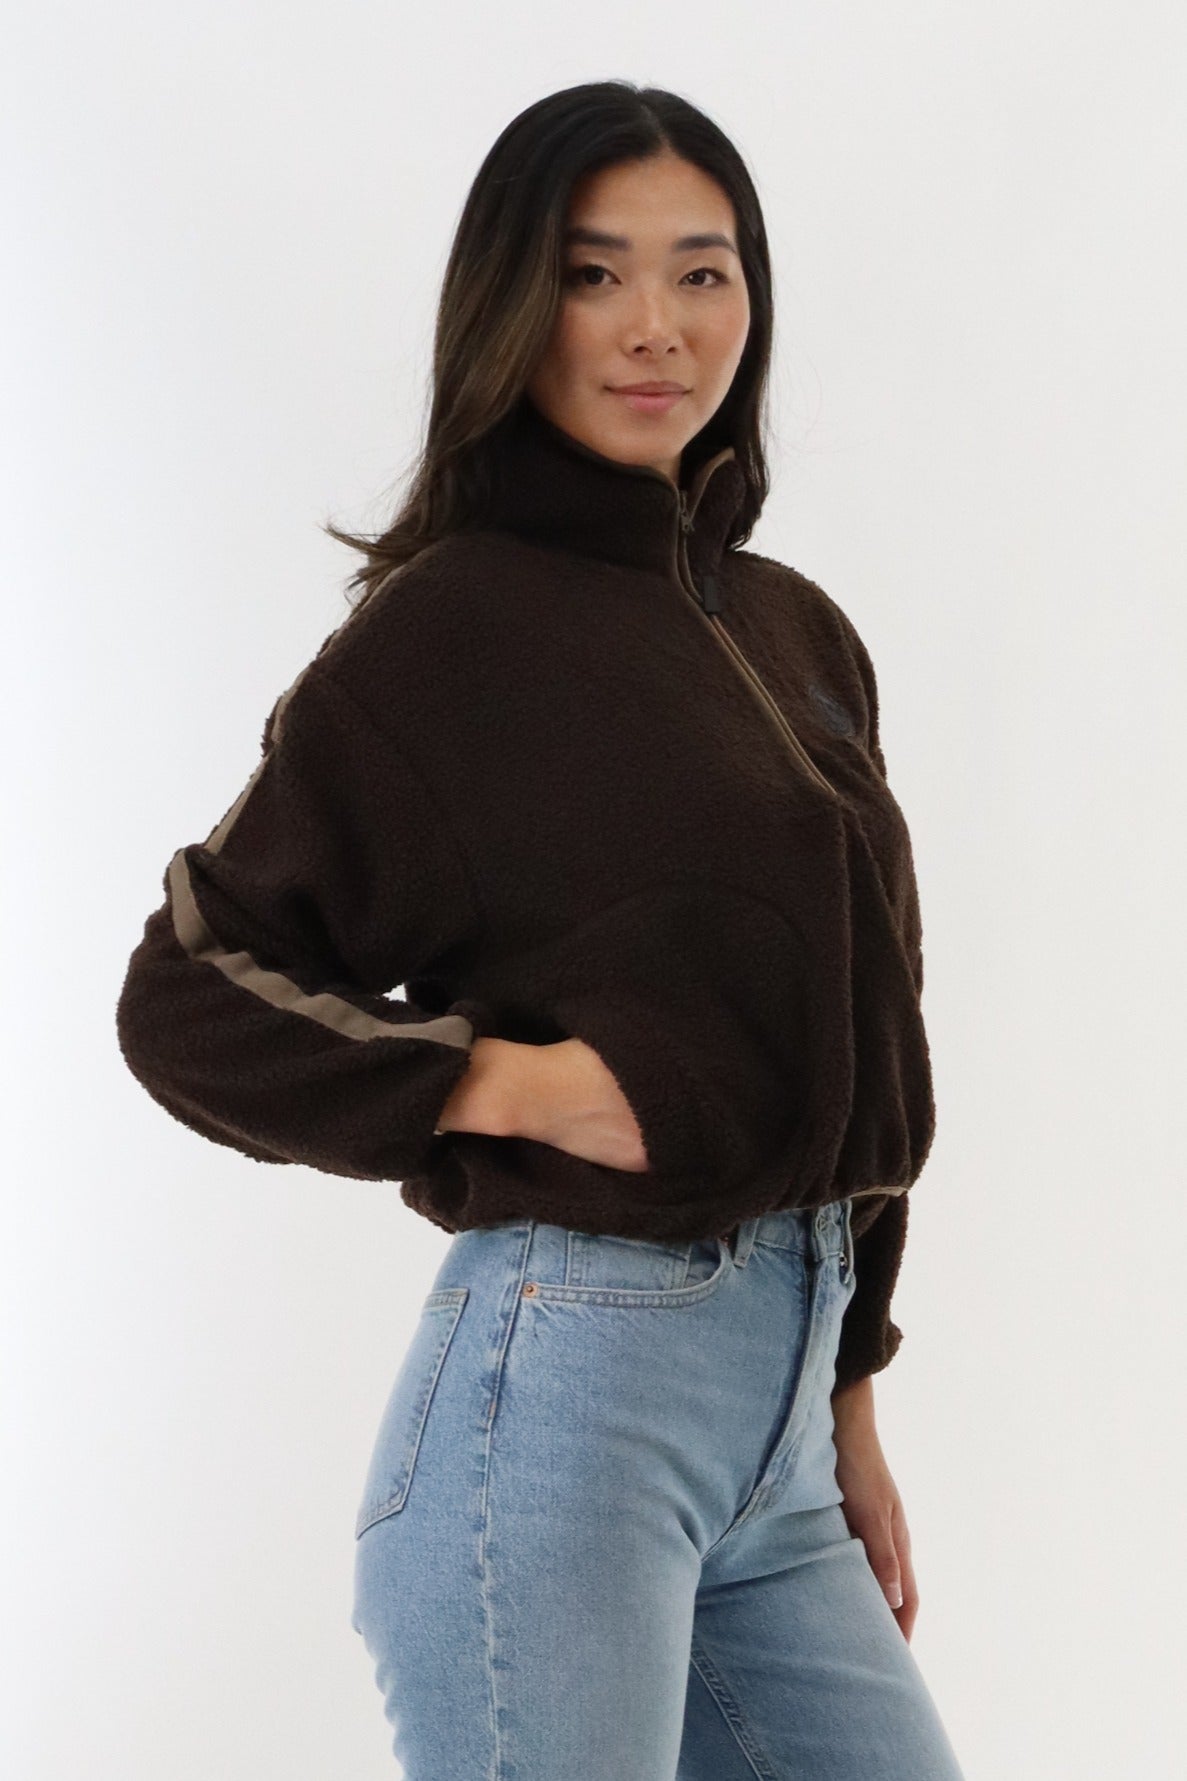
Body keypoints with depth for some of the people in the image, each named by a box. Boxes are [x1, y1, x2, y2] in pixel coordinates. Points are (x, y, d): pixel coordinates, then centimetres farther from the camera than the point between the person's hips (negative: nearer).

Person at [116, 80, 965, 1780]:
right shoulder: (452, 625, -7)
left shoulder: (802, 637, 12)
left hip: (779, 1391, 7)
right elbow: (190, 999, -7)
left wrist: (850, 1409, 17)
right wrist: (529, 1081, -17)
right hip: (568, 1379, -7)